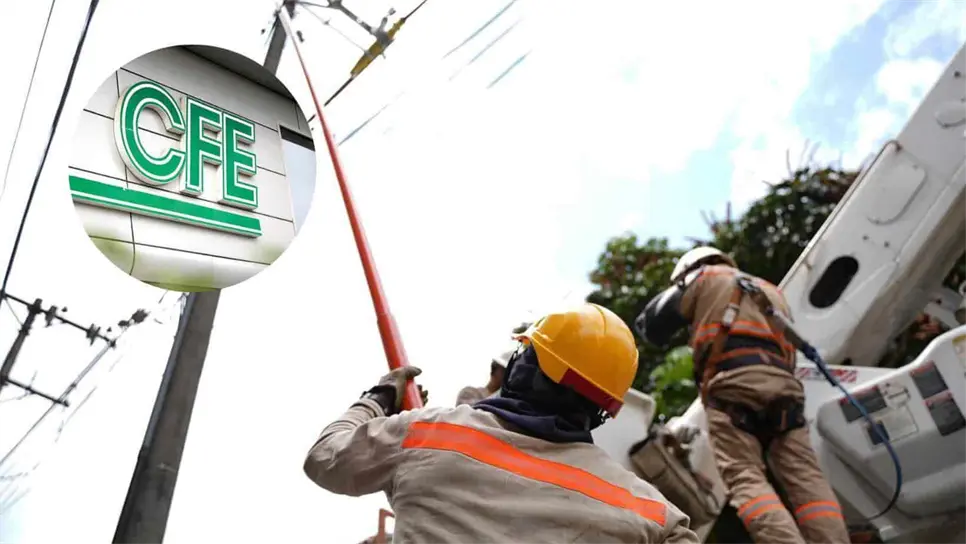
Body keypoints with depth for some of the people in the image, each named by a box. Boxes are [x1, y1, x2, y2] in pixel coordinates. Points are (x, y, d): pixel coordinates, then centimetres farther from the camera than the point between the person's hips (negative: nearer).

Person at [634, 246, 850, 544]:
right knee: (805, 477, -3)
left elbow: (652, 323, 21)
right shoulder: (771, 290, 40)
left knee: (745, 478, -15)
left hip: (734, 383, -5)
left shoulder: (704, 277, 22)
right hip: (783, 382, 6)